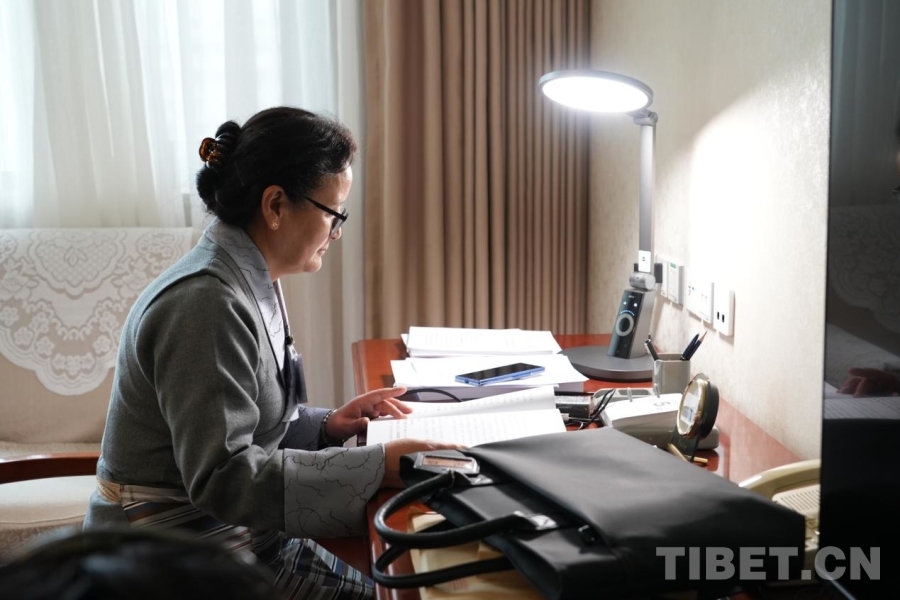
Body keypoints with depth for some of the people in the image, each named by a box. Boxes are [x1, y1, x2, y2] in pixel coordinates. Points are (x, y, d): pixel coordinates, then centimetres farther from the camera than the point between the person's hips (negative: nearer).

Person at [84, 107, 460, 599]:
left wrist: (325, 426, 0)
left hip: (231, 532, 9)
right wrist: (378, 466, -28)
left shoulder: (247, 282, 6)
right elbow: (224, 475, -27)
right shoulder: (206, 302, -24)